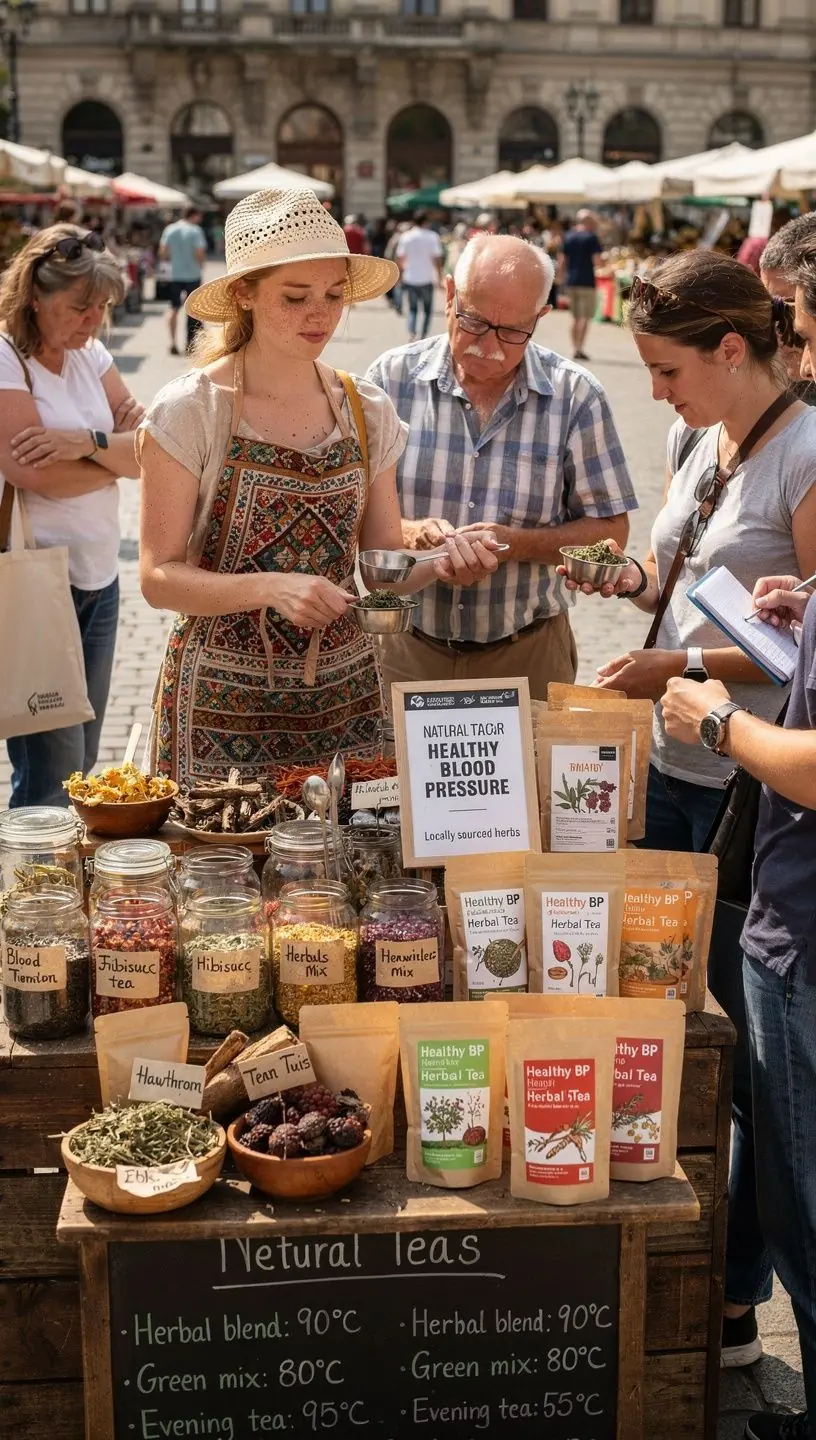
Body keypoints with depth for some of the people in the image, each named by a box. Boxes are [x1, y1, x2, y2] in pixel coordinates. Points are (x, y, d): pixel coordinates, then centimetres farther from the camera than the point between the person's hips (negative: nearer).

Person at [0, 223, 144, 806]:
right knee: (51, 782, -6)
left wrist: (90, 441, -16)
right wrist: (120, 455, -5)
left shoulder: (90, 355, 12)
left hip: (98, 579, 7)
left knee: (83, 770, 12)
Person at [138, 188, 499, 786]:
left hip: (344, 690, 4)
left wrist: (439, 561, -14)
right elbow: (159, 577, -11)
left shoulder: (367, 412, 3)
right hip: (225, 704, -3)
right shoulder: (190, 410, -9)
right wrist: (271, 586, -26)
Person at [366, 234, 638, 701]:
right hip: (403, 644, 1)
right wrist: (406, 532, -22)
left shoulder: (575, 395, -6)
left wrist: (518, 543, -19)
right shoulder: (394, 376, -4)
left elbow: (610, 530, -3)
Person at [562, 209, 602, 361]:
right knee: (585, 317, -3)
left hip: (571, 281, 6)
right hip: (587, 281, -6)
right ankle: (580, 348, -12)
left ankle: (575, 348, 13)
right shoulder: (591, 237, -8)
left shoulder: (567, 237, 9)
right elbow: (596, 260, -14)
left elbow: (563, 260, 10)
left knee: (575, 318, 14)